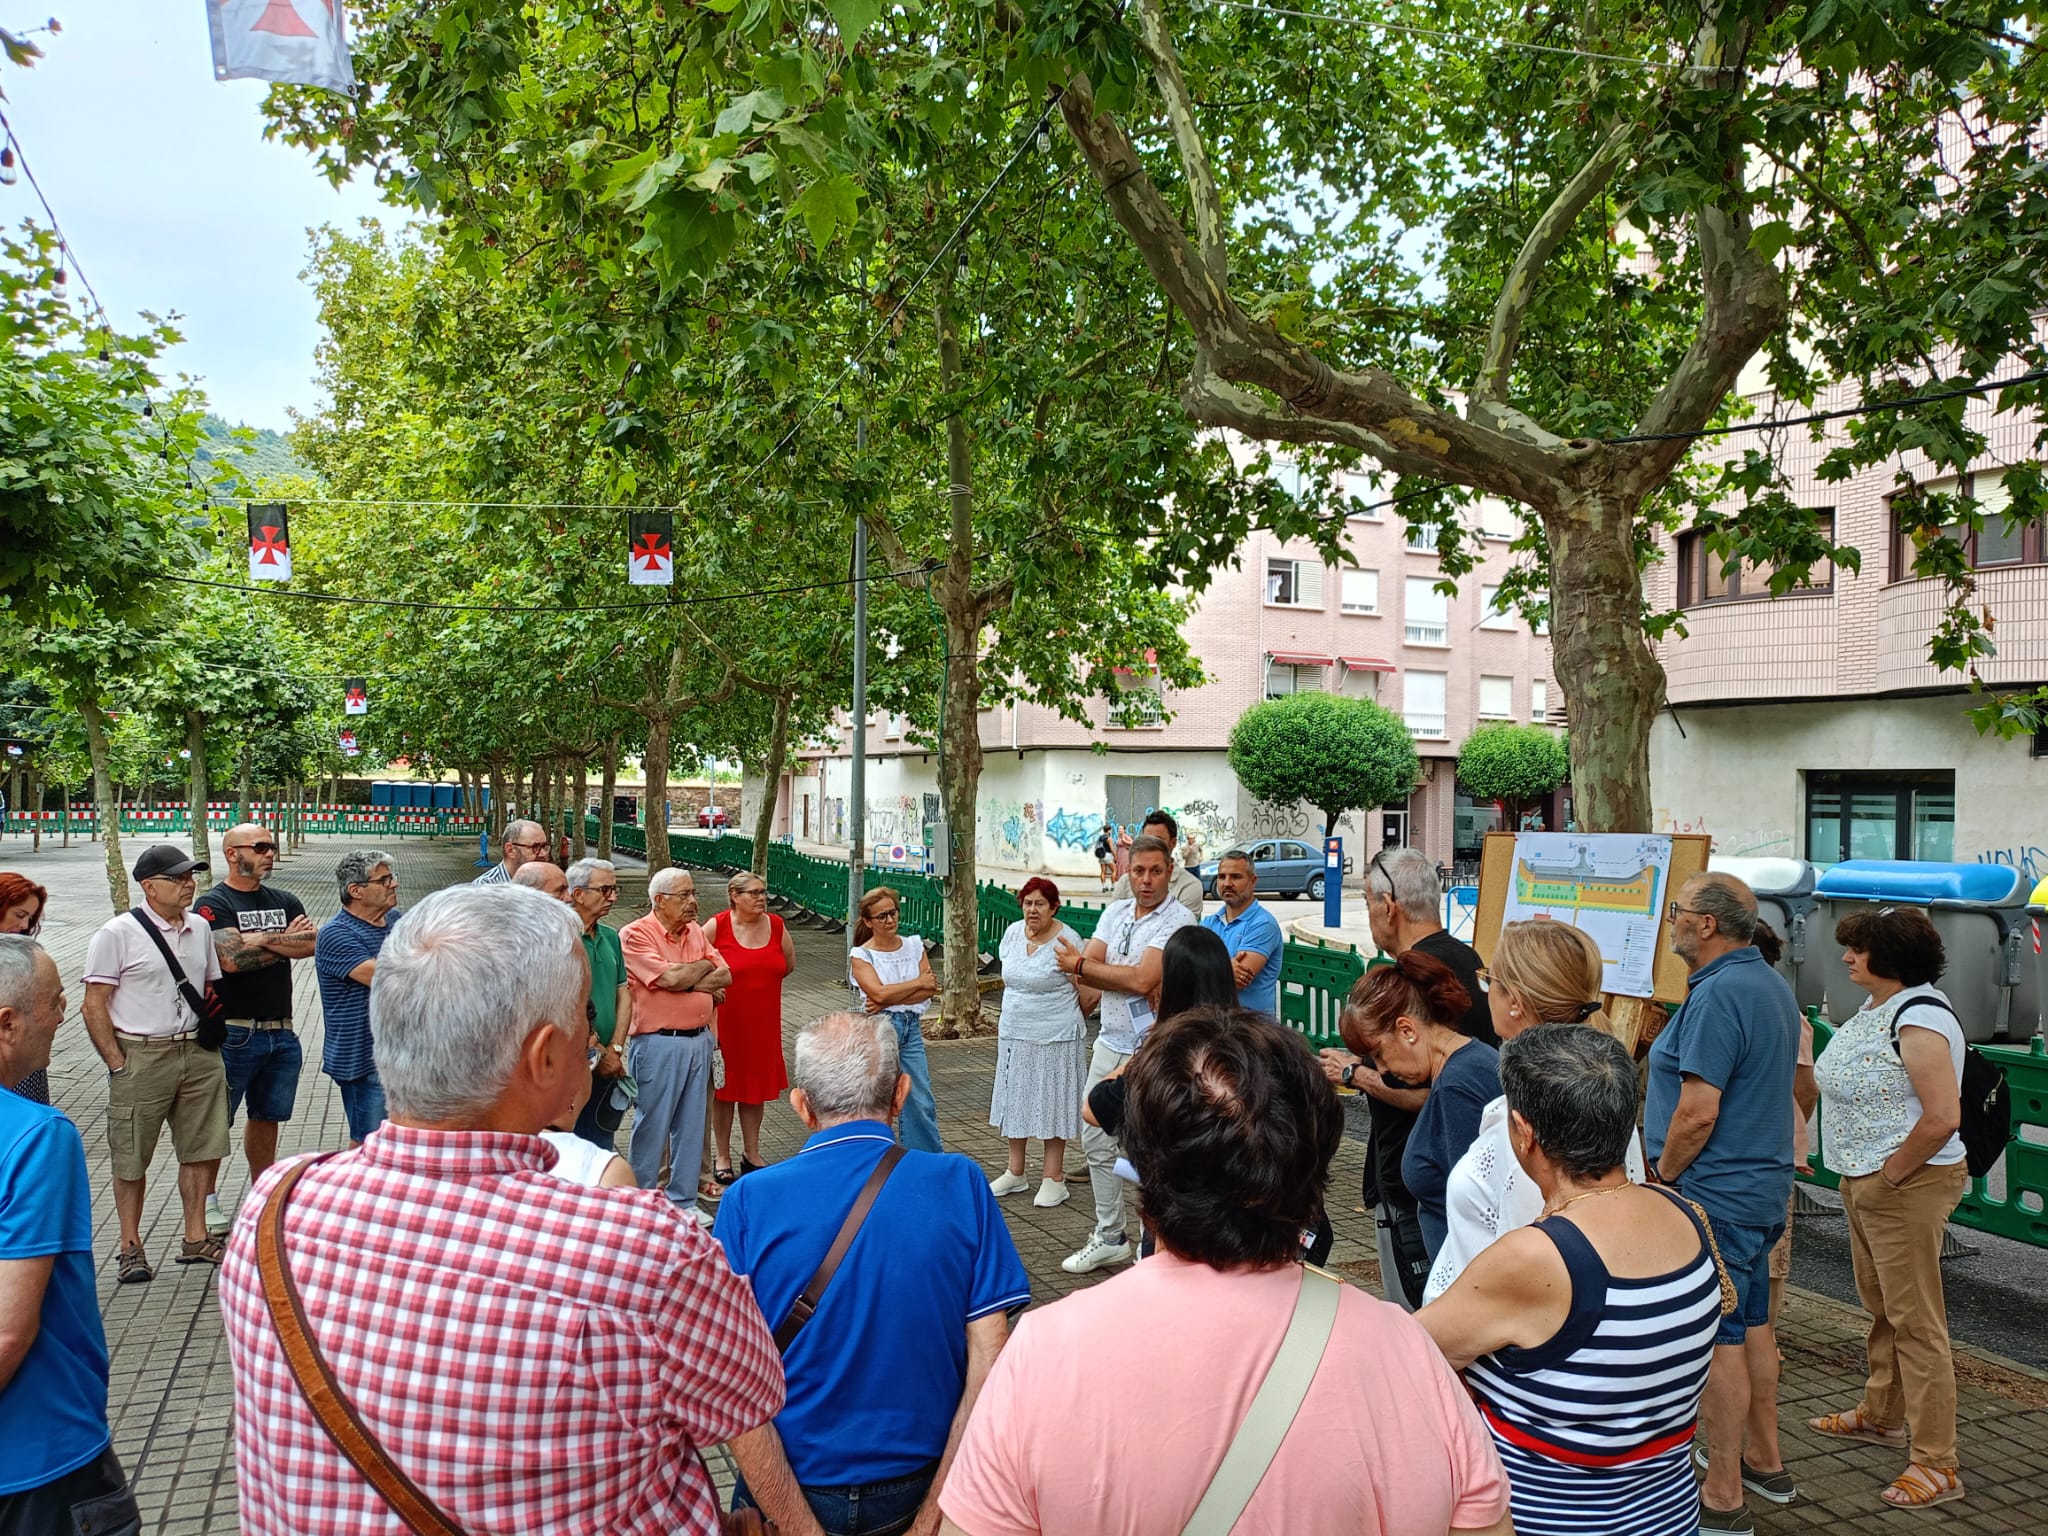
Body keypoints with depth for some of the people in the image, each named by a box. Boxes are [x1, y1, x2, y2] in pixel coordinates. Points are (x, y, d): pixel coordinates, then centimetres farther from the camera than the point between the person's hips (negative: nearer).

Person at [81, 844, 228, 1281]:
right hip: (141, 1057, -5)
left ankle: (196, 1238, 22)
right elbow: (95, 1004, -9)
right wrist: (117, 1064, -12)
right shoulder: (118, 933, -8)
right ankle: (130, 1246, 21)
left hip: (198, 1054, 5)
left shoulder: (200, 928, 9)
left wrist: (212, 1045, 11)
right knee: (132, 1159, 6)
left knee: (204, 1150, 8)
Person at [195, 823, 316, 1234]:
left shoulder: (285, 902, 12)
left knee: (267, 1118, 15)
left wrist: (262, 939, -14)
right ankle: (207, 1198, 16)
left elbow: (311, 945, -5)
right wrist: (283, 944, -9)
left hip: (281, 1032, 6)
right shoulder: (214, 904, -6)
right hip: (233, 1032, -6)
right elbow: (232, 959, -20)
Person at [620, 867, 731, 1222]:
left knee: (692, 1123, 12)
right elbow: (668, 977, -20)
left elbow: (725, 975, 7)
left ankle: (683, 1199, 22)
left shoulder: (697, 932, 12)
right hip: (657, 1043, -6)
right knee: (652, 1125, 2)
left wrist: (689, 982, -10)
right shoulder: (636, 934, -9)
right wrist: (704, 967, -3)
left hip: (699, 1039, 6)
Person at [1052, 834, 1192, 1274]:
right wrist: (1131, 983, -18)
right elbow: (1079, 972, 0)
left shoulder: (1178, 920, -13)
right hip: (1109, 1043, 7)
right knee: (1096, 1139, 14)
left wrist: (1082, 966, -11)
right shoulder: (1115, 912, 9)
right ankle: (1109, 1237, 28)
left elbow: (1142, 979, -22)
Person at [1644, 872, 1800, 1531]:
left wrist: (1661, 1181, -11)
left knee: (1717, 1339, -1)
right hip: (1761, 1185, 10)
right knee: (1751, 1322, 21)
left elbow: (1697, 1112, -26)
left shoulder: (1718, 995, -22)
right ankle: (1764, 1460, 35)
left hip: (1714, 1193, -10)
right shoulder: (1773, 984, 10)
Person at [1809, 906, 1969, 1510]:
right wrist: (1861, 1175, 12)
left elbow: (1943, 1117, -27)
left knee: (1915, 1321, -3)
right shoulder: (1874, 1008, 8)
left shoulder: (1920, 1018, -21)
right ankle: (1881, 1414, 39)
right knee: (1880, 1307, 23)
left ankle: (1936, 1464, 6)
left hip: (1907, 1186, -10)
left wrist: (1894, 1172, -17)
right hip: (1863, 1182, 10)